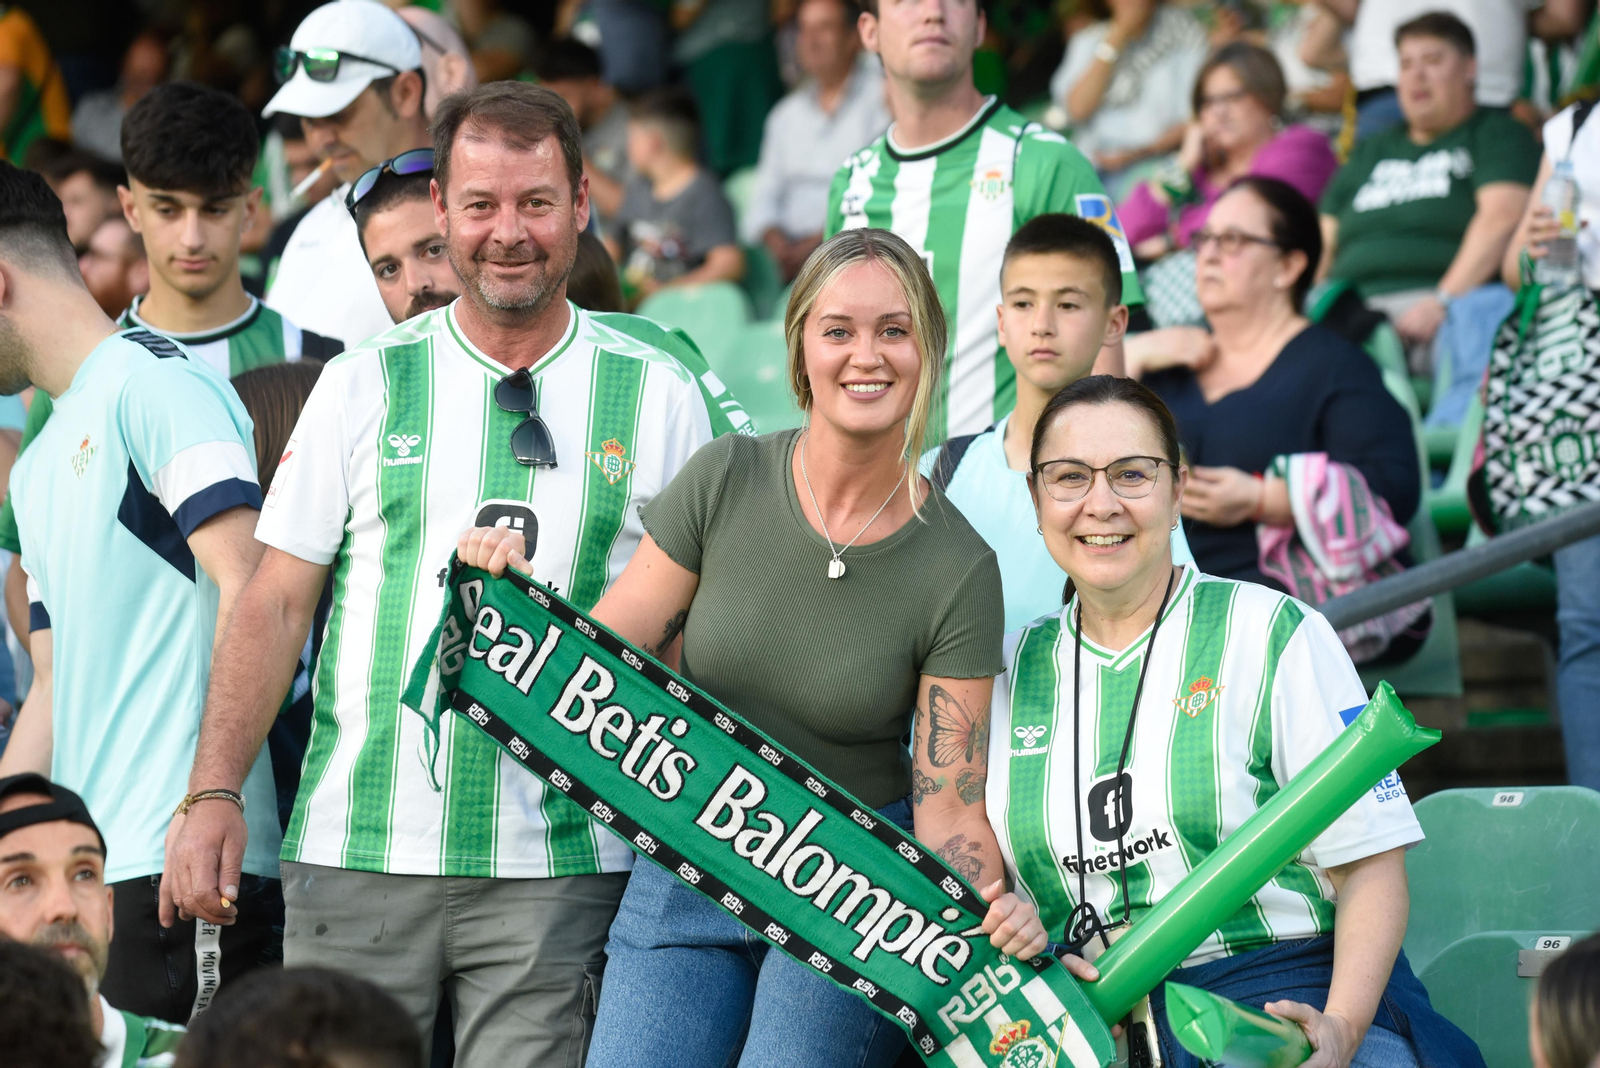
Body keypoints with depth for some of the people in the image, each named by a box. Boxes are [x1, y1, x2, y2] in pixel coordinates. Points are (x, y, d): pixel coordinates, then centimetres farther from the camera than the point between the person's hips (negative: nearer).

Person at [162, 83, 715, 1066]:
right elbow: (277, 606, 7)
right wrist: (212, 794, -2)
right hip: (359, 855, 1)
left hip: (561, 864, -1)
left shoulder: (657, 398, 6)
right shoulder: (365, 386, 6)